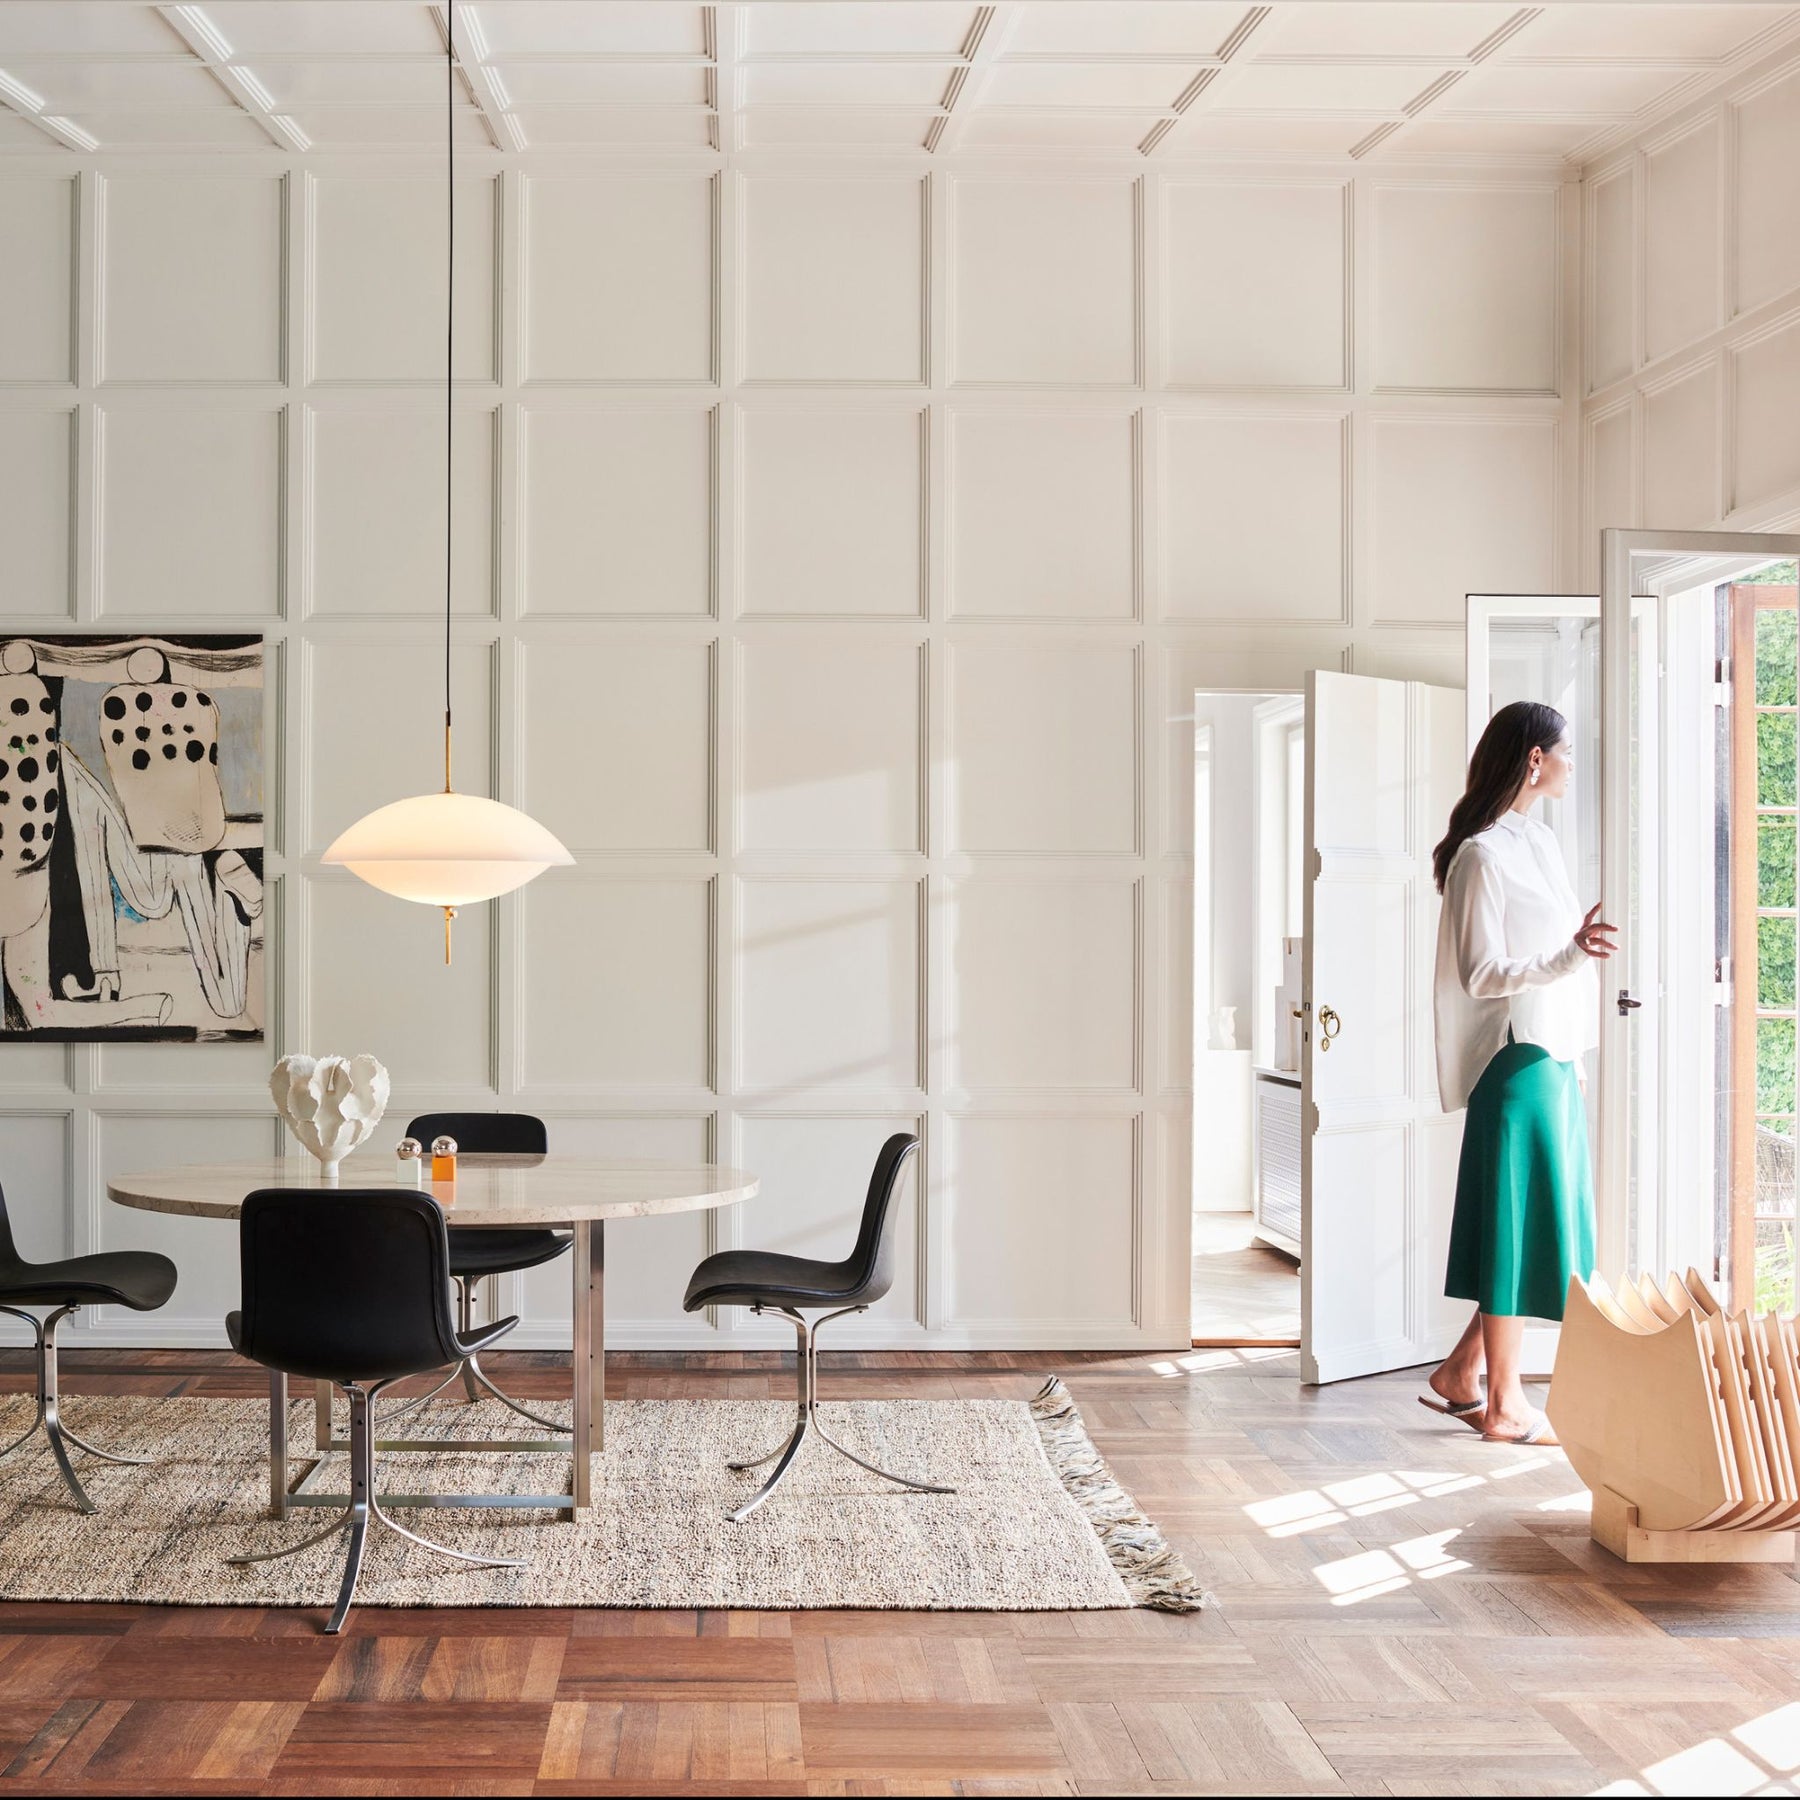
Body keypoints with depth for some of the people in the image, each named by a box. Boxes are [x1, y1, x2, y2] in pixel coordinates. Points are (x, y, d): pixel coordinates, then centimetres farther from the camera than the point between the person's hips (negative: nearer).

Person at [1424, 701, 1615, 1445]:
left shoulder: (1541, 843, 14)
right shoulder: (1483, 855, -12)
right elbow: (1479, 973, -16)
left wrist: (1574, 1057, 18)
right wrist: (1571, 956, -30)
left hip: (1554, 1060, 9)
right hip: (1517, 1063, -9)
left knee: (1541, 1224, 12)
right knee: (1518, 1225, -2)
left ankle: (1461, 1374, 21)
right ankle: (1503, 1405, 7)